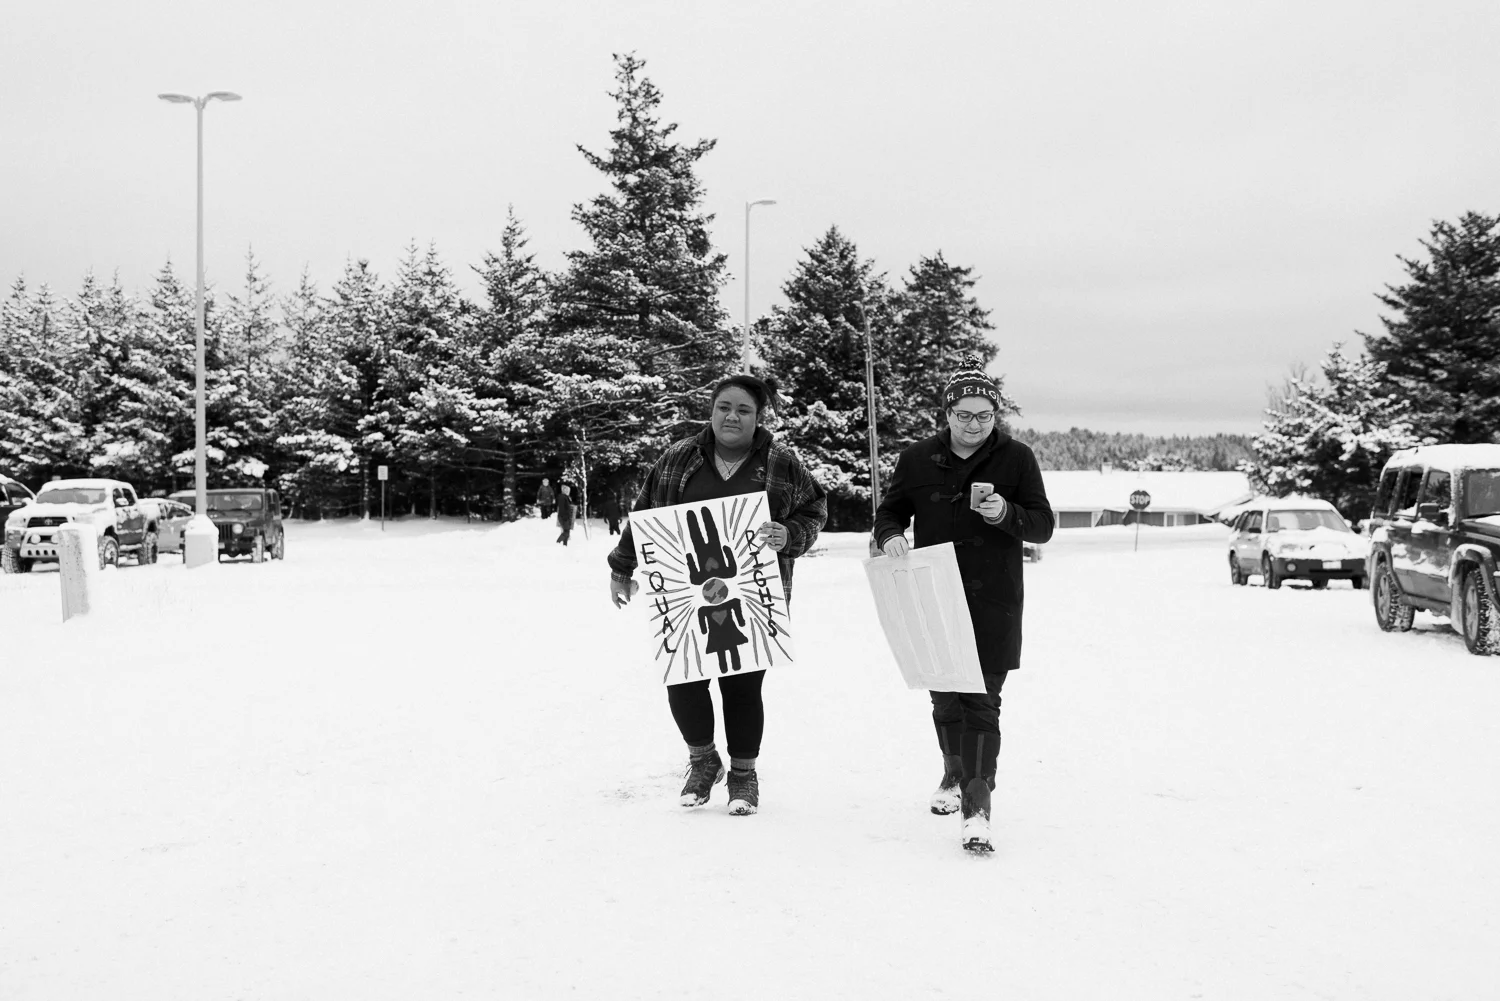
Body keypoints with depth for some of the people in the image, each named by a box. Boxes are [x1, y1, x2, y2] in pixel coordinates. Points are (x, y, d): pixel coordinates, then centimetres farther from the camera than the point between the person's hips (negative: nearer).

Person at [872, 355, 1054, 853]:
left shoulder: (1016, 459, -1)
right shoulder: (918, 459, 4)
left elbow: (1043, 526, -1)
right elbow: (890, 510, 14)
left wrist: (1006, 514, -20)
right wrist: (890, 535, -9)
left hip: (993, 602, -3)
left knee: (981, 702, -8)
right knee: (945, 697, 15)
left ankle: (976, 808, -7)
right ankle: (955, 773, 39)